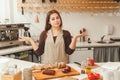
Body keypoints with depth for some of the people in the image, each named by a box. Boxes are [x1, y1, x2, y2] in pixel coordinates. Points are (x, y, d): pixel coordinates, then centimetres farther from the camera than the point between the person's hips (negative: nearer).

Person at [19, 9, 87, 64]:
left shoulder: (66, 33, 4)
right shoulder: (44, 34, 6)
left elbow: (69, 51, -3)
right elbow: (39, 52, 2)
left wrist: (75, 37, -11)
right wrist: (30, 40, -3)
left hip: (62, 65, -1)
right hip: (47, 65, 1)